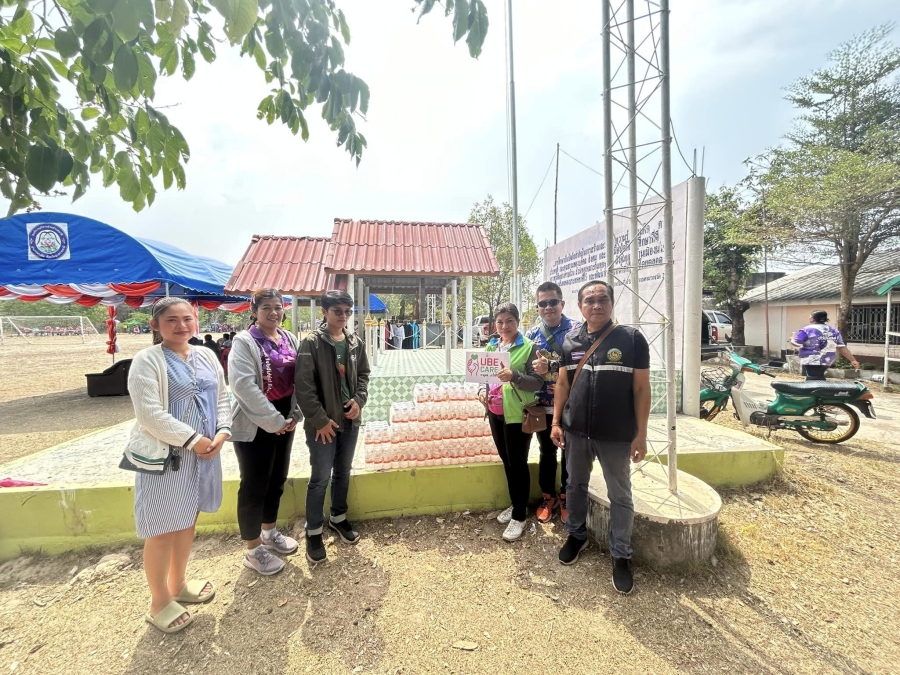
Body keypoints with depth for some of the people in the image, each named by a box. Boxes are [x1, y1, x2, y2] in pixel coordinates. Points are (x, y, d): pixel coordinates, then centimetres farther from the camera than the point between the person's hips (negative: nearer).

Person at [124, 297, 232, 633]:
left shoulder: (206, 356, 7)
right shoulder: (147, 360, -12)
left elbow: (222, 396, 9)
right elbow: (149, 414, -18)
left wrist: (222, 431, -6)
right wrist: (192, 439, -19)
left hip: (203, 453, 6)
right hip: (163, 456, -6)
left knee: (188, 521, 20)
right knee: (163, 530, 6)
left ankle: (178, 584, 40)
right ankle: (159, 602, 27)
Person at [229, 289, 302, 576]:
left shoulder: (289, 339, 6)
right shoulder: (244, 341, -13)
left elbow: (297, 379, 6)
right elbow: (244, 385, -22)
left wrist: (295, 414, -4)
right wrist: (274, 421, -20)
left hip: (284, 419, 7)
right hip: (255, 424, -6)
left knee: (277, 479, 18)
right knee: (254, 485, 5)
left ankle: (269, 532, 39)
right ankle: (253, 551, 23)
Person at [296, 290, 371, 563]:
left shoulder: (355, 342, 4)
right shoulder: (311, 343, -12)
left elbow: (364, 374, 12)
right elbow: (304, 386, -14)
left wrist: (359, 400, -5)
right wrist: (319, 419, -15)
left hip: (350, 420, 5)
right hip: (322, 423, -5)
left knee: (343, 472, 18)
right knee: (320, 478, 5)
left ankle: (338, 517, 39)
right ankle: (314, 531, 25)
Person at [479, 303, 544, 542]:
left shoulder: (529, 347, -10)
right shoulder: (491, 346, 7)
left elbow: (537, 382, -14)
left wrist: (514, 376, -30)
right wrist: (483, 392, -1)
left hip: (517, 414, -6)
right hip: (495, 412, 6)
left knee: (518, 464, 5)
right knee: (506, 461, 18)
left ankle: (519, 516, 21)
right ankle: (516, 505, 37)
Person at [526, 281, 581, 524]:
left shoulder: (577, 330, -9)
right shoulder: (532, 334, 3)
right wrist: (536, 369, -16)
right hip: (543, 406, 3)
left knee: (570, 453, 13)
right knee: (547, 453, 17)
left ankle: (565, 498, 33)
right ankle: (548, 497, 35)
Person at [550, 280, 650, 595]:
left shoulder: (632, 338, -7)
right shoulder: (570, 341, 2)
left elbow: (641, 388, -6)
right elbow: (562, 383, 7)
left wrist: (641, 434, -9)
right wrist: (556, 422, 2)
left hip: (616, 435, -3)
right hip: (575, 430, 3)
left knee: (620, 496, 11)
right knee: (576, 485, 19)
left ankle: (621, 555, 29)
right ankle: (576, 534, 41)